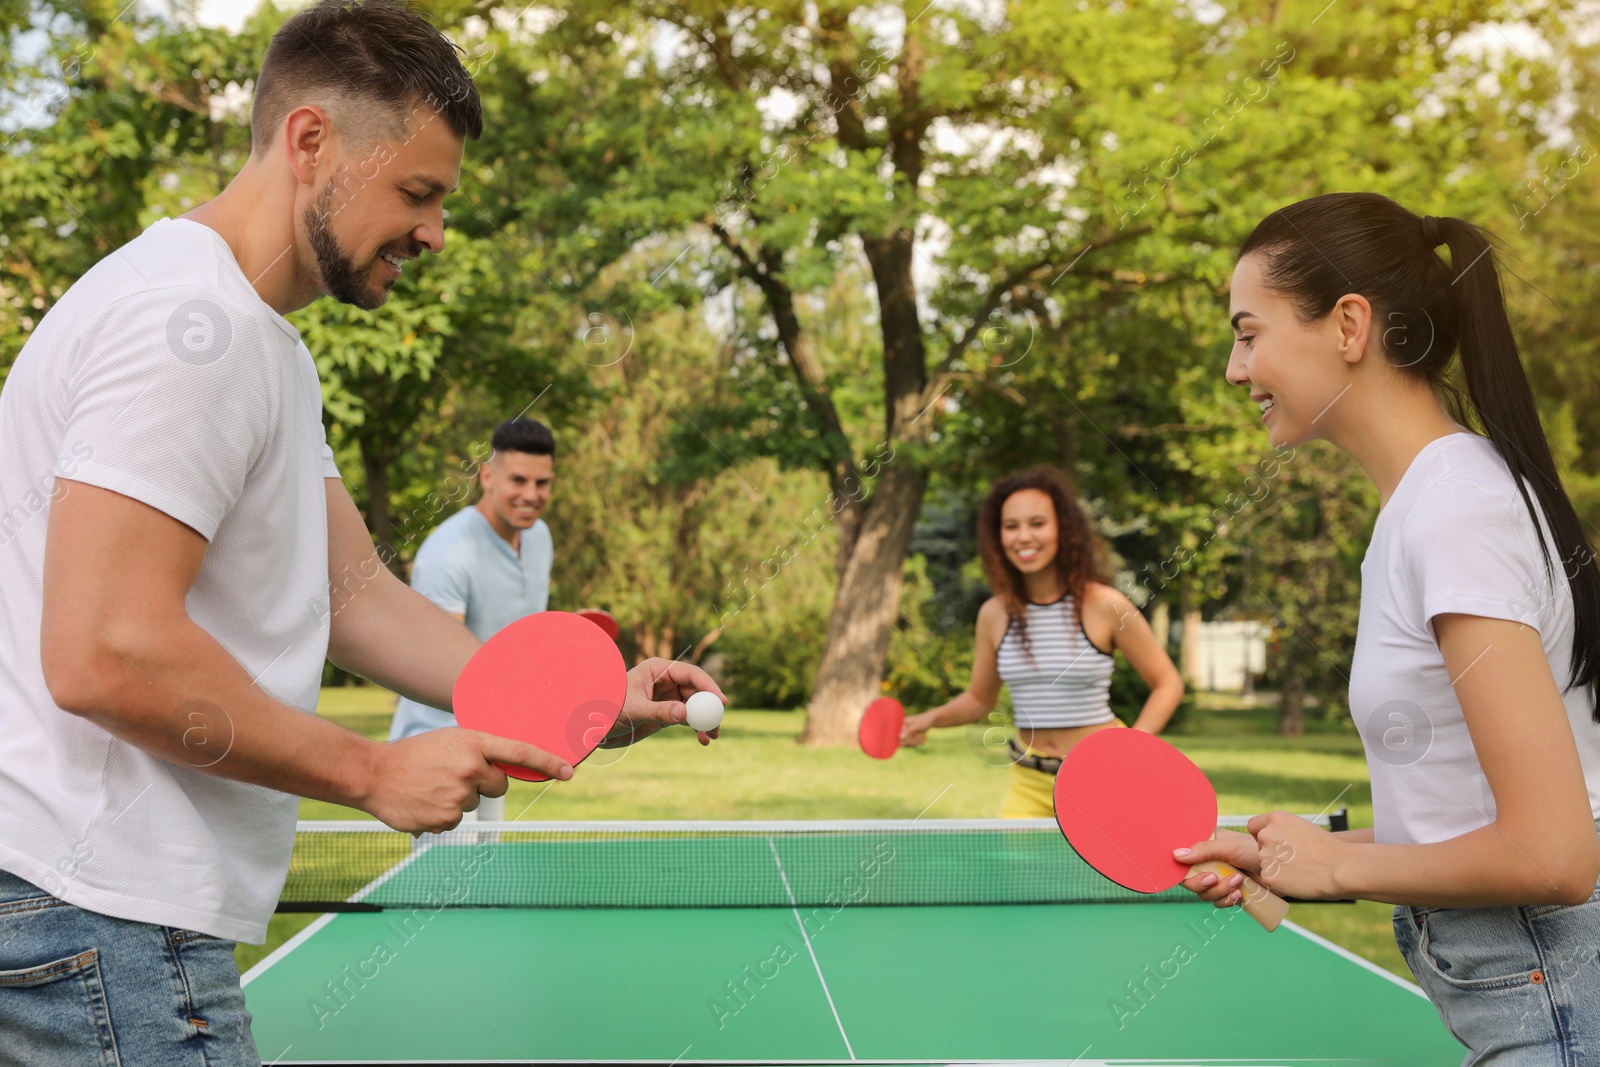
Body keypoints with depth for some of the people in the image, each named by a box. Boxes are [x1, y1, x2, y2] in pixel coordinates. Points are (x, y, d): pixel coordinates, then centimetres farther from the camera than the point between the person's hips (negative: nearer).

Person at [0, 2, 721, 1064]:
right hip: (98, 921, -10)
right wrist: (376, 772, -16)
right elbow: (104, 656, -25)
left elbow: (357, 594, 15)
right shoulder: (195, 322, -18)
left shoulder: (268, 348, 17)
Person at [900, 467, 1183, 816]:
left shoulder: (1105, 606, -10)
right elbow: (979, 698, 15)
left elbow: (1168, 684, -2)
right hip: (1029, 784, 3)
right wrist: (932, 718, -4)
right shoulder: (994, 614, 1)